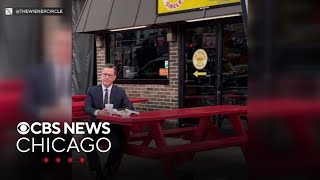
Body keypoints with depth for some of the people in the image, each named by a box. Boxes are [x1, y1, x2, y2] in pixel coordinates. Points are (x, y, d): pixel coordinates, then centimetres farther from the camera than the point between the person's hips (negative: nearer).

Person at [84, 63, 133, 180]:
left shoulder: (120, 91, 6)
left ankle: (108, 170, 4)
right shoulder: (92, 90, 5)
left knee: (117, 146, -27)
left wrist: (115, 111, -21)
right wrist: (98, 112, -28)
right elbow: (86, 108, -5)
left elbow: (129, 107, -1)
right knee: (87, 143, -28)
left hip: (113, 126, 0)